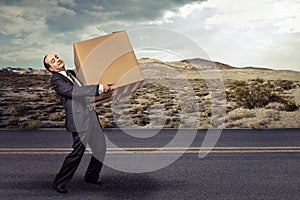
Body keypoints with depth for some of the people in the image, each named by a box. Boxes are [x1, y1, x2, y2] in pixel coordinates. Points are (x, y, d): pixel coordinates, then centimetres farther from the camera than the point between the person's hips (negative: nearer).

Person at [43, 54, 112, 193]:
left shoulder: (71, 73, 16)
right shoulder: (56, 80, -11)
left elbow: (85, 86, 32)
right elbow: (74, 91, -25)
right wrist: (100, 88, -27)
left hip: (91, 115, 9)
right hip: (79, 119, -8)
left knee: (100, 147, 14)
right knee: (77, 152, -3)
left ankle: (91, 176, 33)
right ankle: (58, 183, 15)